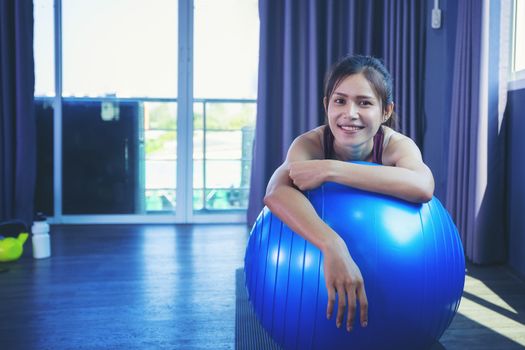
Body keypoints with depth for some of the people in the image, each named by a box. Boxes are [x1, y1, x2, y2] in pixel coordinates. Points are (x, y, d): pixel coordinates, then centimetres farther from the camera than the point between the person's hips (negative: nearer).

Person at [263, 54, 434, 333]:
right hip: (316, 253, 0)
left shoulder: (397, 145, -30)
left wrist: (330, 169, -55)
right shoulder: (310, 143, -31)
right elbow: (276, 192, -52)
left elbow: (423, 187, -54)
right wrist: (332, 246, -68)